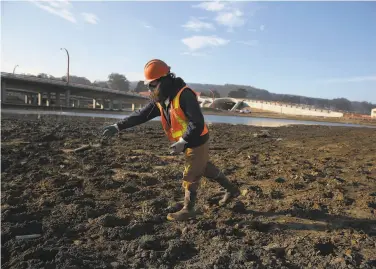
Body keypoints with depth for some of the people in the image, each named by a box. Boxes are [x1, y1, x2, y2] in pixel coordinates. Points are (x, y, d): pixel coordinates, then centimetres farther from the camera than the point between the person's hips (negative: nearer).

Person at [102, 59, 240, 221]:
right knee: (205, 168, 22)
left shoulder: (184, 94, -27)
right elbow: (142, 114, 1)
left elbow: (197, 123, -29)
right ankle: (231, 190, 39)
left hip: (197, 141, -9)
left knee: (190, 176, 3)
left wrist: (182, 142, -33)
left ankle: (188, 210, 23)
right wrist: (118, 126, -5)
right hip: (188, 142, 9)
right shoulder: (159, 98, 0)